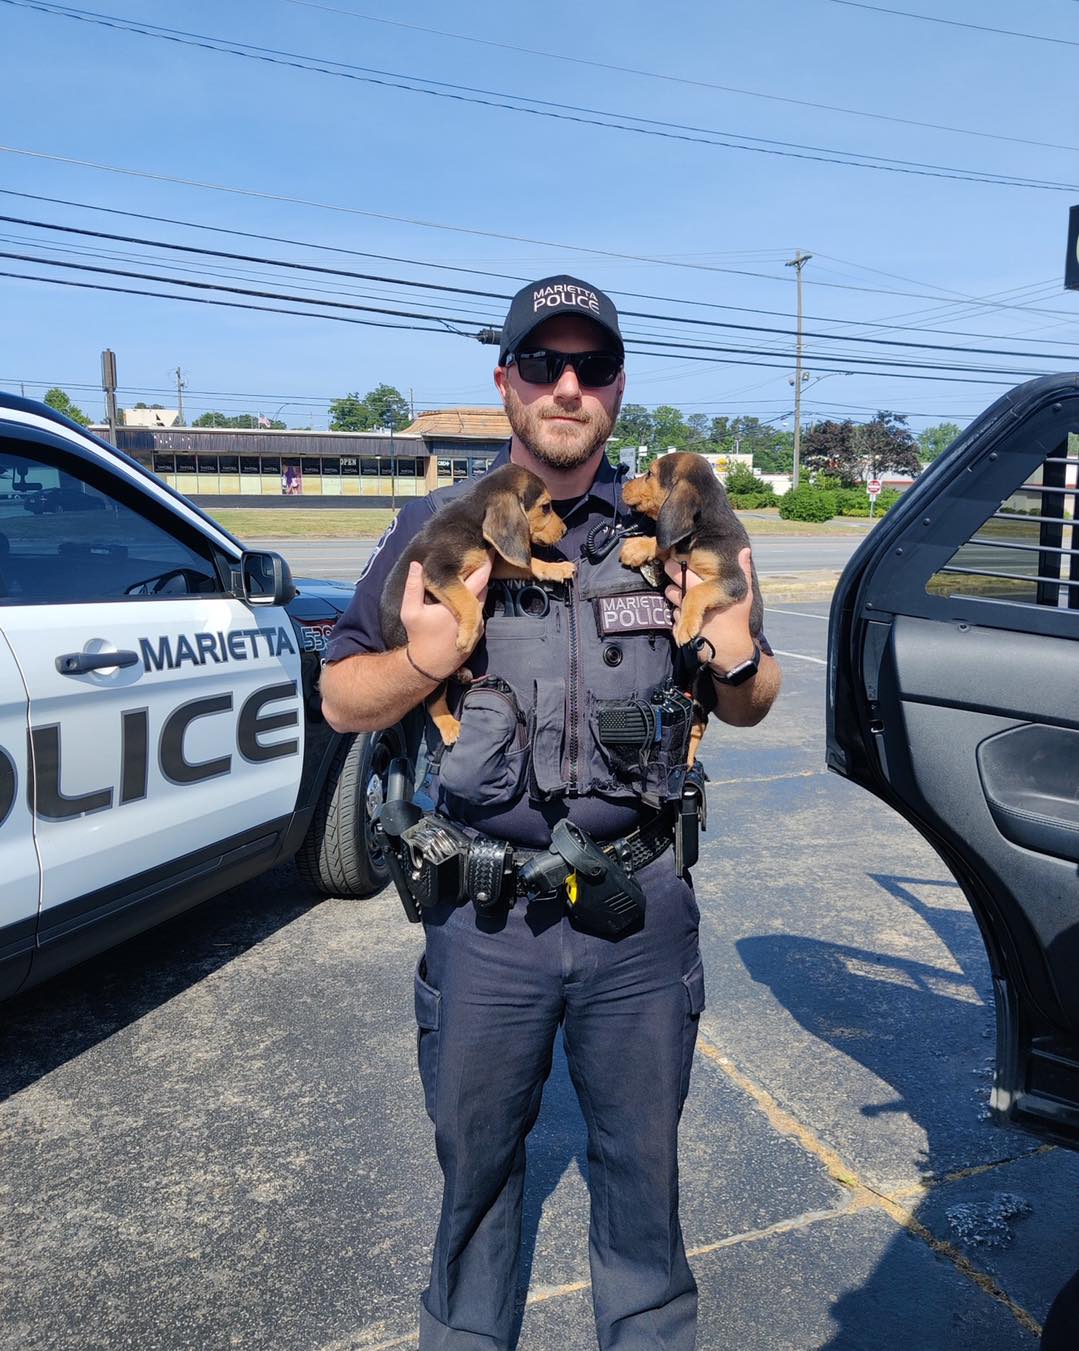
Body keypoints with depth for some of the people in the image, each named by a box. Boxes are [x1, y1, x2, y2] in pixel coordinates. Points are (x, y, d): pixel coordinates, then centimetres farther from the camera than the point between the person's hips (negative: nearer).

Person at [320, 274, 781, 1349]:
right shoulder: (437, 529, -1)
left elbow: (749, 709, 10)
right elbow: (341, 702, 0)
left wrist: (736, 658, -12)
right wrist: (424, 660, -19)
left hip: (641, 909, 1)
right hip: (484, 917, 0)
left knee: (642, 1156, 19)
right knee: (475, 1155, 19)